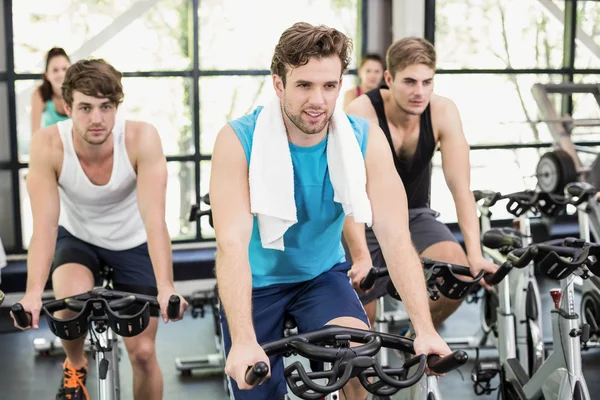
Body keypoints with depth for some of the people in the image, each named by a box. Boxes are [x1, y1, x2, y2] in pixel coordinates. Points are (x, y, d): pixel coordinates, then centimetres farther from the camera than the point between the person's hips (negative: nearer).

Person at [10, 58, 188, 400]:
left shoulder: (142, 138, -30)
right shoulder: (48, 145, -27)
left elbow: (155, 219, -35)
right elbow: (44, 224, -30)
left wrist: (166, 288, -45)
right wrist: (34, 292, -43)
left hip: (133, 243, 0)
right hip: (76, 238, 0)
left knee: (143, 352, -3)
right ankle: (75, 367, 3)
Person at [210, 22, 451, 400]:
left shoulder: (367, 141, -18)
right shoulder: (239, 141, -24)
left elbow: (396, 237, -22)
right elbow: (232, 243, -33)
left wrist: (425, 328, -34)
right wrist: (243, 341, -44)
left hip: (323, 274, 1)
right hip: (258, 282, -1)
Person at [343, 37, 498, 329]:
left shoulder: (443, 112, -16)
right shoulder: (361, 113, -25)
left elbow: (460, 186, -20)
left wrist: (475, 254, -31)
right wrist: (361, 258, -42)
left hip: (413, 216, 3)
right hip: (367, 220, -2)